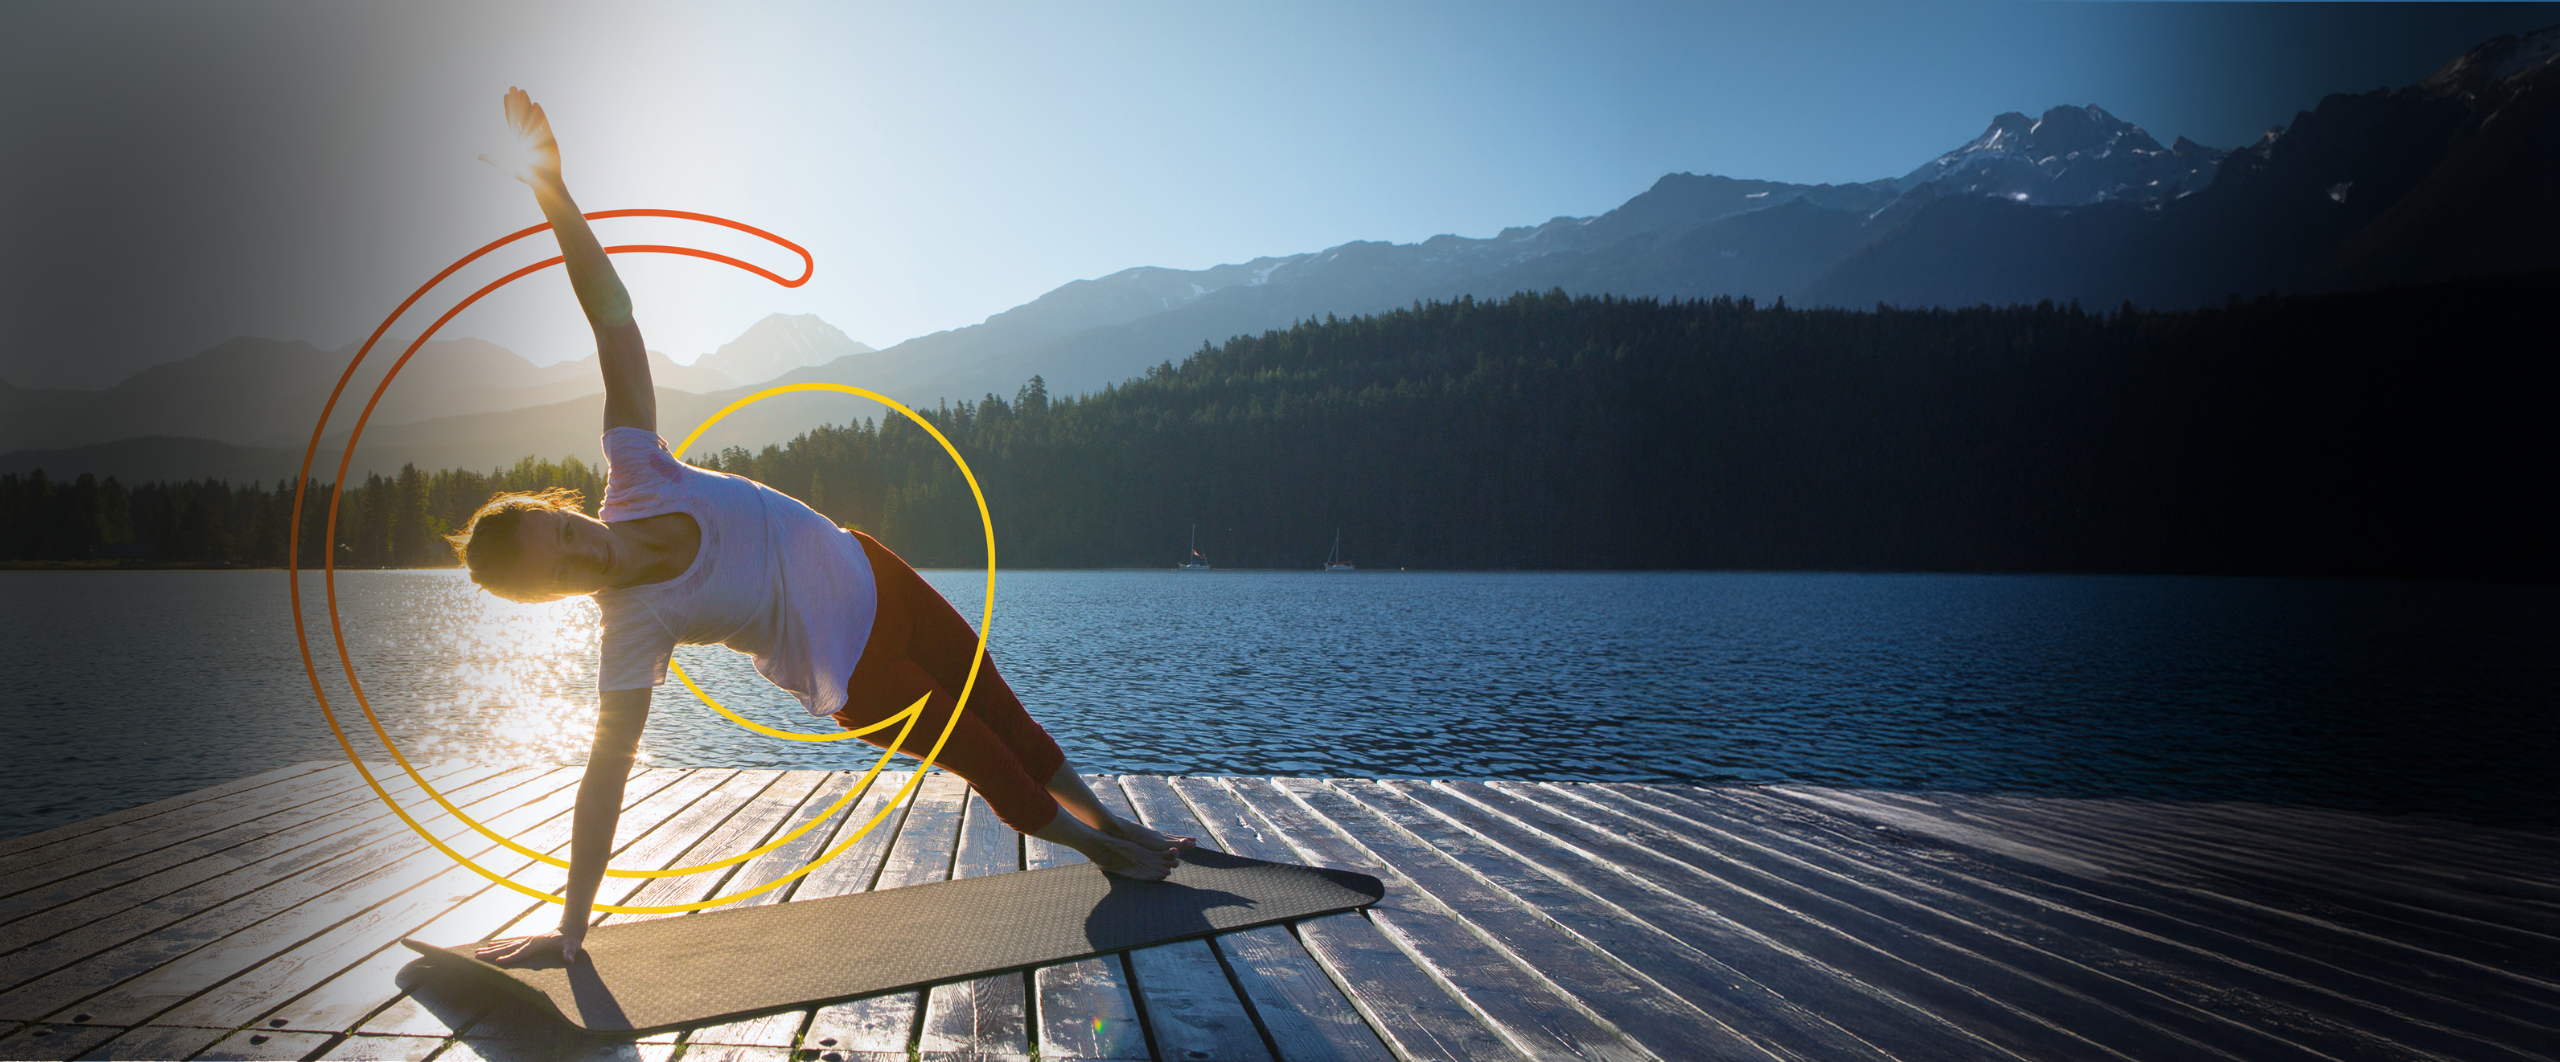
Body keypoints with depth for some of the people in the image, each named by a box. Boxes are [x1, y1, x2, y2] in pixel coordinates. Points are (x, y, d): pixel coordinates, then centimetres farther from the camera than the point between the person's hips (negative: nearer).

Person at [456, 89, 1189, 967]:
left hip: (869, 574, 5)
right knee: (984, 759, 9)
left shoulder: (632, 473, -21)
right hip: (854, 675, -5)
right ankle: (1093, 844, 39)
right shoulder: (635, 628, -28)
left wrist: (555, 191, -31)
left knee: (1000, 710, 19)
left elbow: (613, 318, -23)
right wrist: (569, 930, -26)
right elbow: (605, 778, -26)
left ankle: (1109, 823, 44)